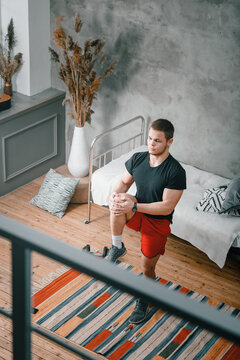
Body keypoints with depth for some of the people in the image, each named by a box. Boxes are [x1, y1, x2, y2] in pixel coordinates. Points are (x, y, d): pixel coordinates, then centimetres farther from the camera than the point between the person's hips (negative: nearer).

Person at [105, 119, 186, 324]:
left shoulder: (176, 172, -24)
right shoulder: (137, 159, -8)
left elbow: (167, 207, -25)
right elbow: (124, 182, 5)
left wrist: (134, 206, -33)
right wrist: (116, 195, -19)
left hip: (158, 222, -3)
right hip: (137, 214, 3)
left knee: (147, 267, 8)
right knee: (119, 204, -31)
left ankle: (144, 302, 37)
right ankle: (117, 247, -13)